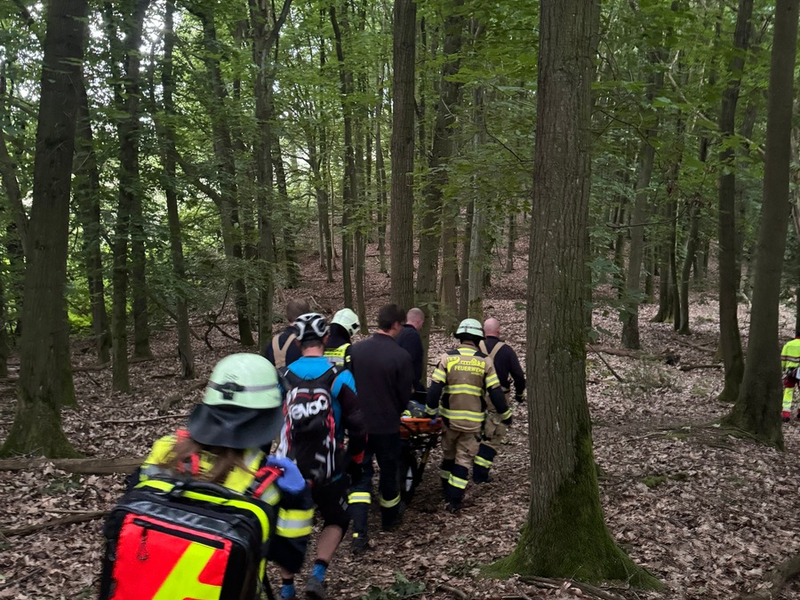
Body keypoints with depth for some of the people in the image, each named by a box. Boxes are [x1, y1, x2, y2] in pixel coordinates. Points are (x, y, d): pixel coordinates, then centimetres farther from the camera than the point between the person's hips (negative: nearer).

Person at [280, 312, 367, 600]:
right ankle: (317, 576, 1)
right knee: (336, 520, 19)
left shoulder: (282, 377, -3)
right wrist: (355, 461, 5)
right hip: (329, 469, -2)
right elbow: (357, 426, -10)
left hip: (290, 467, 2)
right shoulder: (340, 377, -11)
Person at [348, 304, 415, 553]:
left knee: (360, 476, 7)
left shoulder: (356, 350, -5)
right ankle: (389, 517, 41)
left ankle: (359, 534, -4)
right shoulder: (401, 356, -16)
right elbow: (404, 395, -6)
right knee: (388, 472, 19)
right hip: (387, 426, -2)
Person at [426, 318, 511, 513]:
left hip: (450, 417, 1)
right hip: (473, 420, -1)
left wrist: (430, 411, 2)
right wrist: (505, 415, 7)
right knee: (464, 458, 7)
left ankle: (447, 490, 33)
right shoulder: (485, 361, -4)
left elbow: (435, 387, -9)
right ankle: (454, 499, 3)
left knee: (448, 454, 20)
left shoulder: (447, 358, -4)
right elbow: (495, 392, -3)